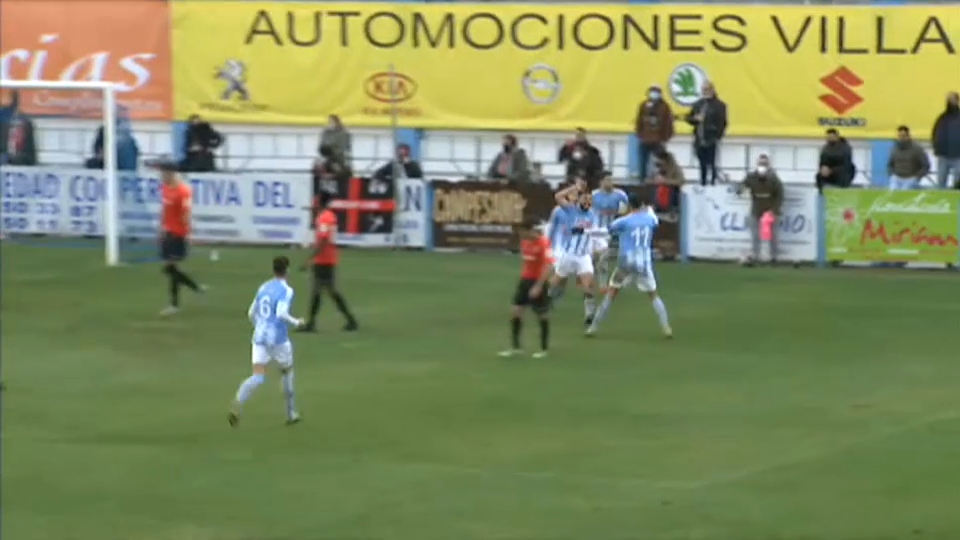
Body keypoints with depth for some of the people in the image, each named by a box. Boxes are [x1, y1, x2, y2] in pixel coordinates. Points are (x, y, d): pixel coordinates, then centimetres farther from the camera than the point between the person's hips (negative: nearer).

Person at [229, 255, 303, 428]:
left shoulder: (263, 287, 12)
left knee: (258, 377, -5)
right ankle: (291, 414, 29)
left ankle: (236, 406, -32)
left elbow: (251, 313, 16)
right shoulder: (286, 290, -9)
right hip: (278, 339, -4)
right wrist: (296, 322, -6)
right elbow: (281, 313, -23)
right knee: (286, 371, 20)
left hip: (259, 336, 4)